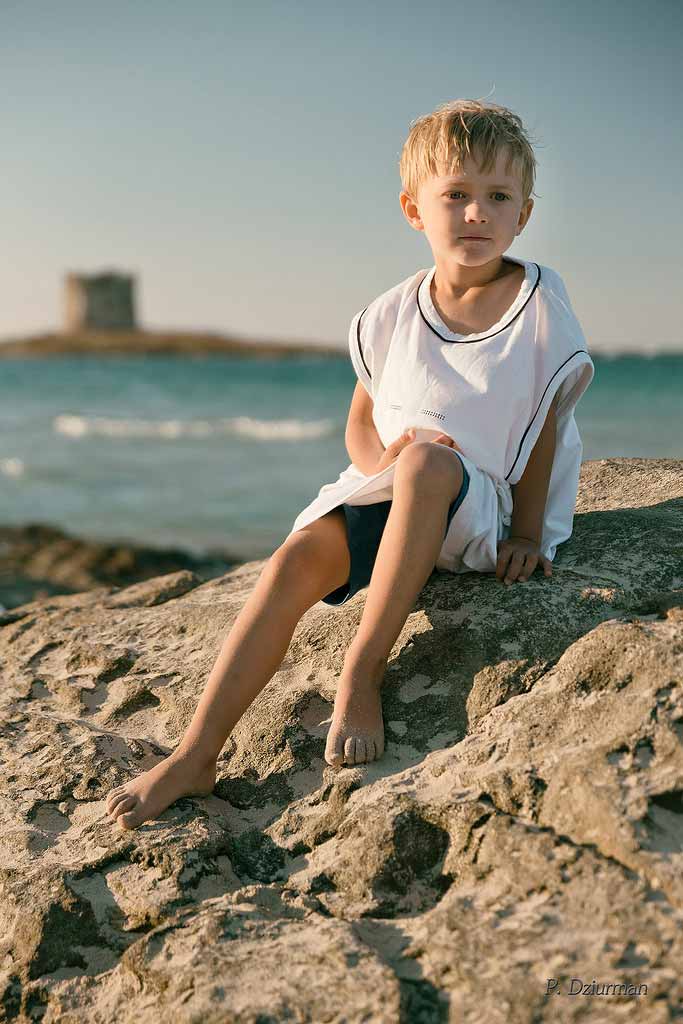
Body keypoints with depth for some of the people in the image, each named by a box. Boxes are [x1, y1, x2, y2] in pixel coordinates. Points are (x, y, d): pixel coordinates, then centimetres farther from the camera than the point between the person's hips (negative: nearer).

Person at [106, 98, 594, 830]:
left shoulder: (540, 303, -3)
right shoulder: (394, 316, 5)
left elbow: (545, 426, -2)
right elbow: (360, 424, 12)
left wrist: (527, 535, -8)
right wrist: (381, 459, -12)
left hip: (483, 505, -3)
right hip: (388, 494, 4)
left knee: (427, 461, -38)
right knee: (298, 558, -24)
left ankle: (362, 670, -30)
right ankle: (196, 755, -24)